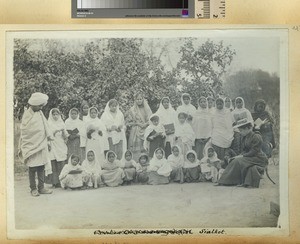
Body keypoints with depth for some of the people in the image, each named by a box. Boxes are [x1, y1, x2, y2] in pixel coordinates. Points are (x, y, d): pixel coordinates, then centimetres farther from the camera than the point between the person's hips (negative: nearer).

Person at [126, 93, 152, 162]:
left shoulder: (147, 109, 11)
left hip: (145, 132, 2)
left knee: (146, 149, -3)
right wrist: (137, 123, -9)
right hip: (136, 132, -2)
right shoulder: (132, 110, 3)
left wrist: (145, 124, -6)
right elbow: (128, 122, 3)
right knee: (136, 151, -7)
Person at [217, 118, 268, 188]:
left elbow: (254, 152, -19)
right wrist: (239, 155, -5)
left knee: (239, 161, -25)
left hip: (259, 158, -8)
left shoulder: (256, 137, -14)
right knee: (235, 161, -13)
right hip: (250, 157, 8)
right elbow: (245, 150, 15)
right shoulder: (245, 138, 13)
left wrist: (242, 156, -19)